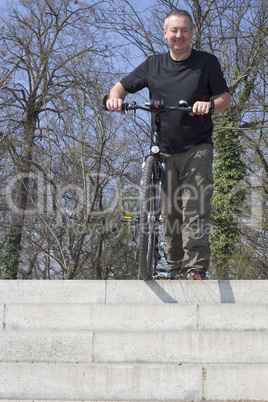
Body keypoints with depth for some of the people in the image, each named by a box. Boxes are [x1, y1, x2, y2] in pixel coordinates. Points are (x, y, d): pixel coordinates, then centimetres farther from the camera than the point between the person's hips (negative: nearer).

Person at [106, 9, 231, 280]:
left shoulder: (207, 62, 3)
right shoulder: (153, 65, 9)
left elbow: (225, 97, 4)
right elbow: (123, 85, 12)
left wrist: (211, 105, -20)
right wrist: (115, 98, -12)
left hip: (197, 150, -3)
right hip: (164, 152, 3)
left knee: (195, 209, -14)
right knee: (169, 211, 3)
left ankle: (195, 268, -15)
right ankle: (176, 269, 12)